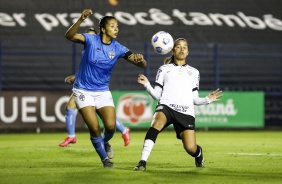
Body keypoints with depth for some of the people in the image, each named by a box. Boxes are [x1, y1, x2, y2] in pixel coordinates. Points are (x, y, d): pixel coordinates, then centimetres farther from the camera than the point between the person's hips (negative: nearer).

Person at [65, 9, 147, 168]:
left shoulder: (118, 48, -7)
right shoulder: (91, 40, -13)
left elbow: (142, 65, -13)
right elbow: (69, 36, -31)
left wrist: (140, 59, -38)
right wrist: (81, 20, -46)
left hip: (103, 92, 3)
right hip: (83, 90, -3)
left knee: (111, 126, -10)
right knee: (94, 127, -12)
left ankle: (104, 143, 25)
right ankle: (105, 158, 9)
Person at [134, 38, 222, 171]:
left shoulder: (194, 72, 24)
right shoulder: (164, 69, 19)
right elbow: (157, 95, 12)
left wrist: (208, 100, 4)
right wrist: (147, 85, -5)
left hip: (186, 112, 2)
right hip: (166, 106, -1)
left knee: (190, 148, -14)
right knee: (157, 123, -38)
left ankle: (198, 153, 26)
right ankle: (142, 162, -39)